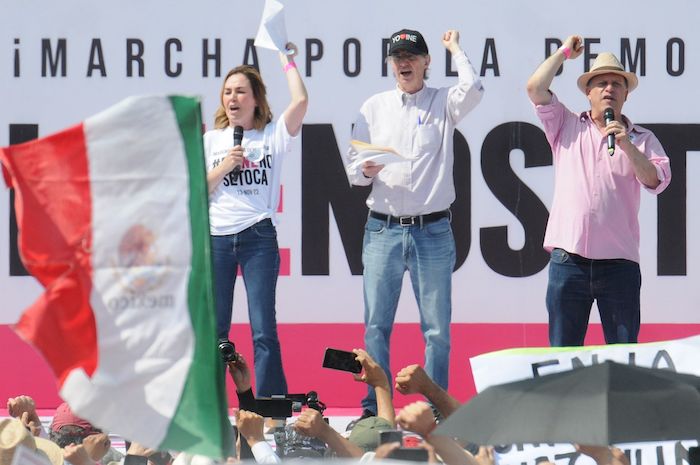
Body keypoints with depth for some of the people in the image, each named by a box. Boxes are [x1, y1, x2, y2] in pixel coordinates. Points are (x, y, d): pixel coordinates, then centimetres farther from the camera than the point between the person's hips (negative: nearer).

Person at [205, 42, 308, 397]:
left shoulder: (272, 135, 5)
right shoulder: (211, 141, 13)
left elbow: (300, 101, -11)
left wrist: (287, 60, -1)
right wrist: (224, 168, -5)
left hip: (258, 237, -2)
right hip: (216, 237, 2)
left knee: (264, 331, -6)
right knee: (214, 330, 3)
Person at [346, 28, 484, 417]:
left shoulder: (443, 103, 6)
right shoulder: (375, 107, 12)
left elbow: (472, 89, -17)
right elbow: (353, 168, 12)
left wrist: (455, 48, -2)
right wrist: (366, 170, -12)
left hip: (432, 231, -2)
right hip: (383, 228, 2)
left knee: (437, 327, 0)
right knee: (376, 325, 0)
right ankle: (374, 408, 5)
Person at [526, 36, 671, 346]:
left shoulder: (642, 139, 13)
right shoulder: (566, 126, 14)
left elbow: (657, 180, -1)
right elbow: (535, 88, 4)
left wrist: (627, 146, -13)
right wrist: (564, 52, 13)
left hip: (619, 262, 0)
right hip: (568, 259, 0)